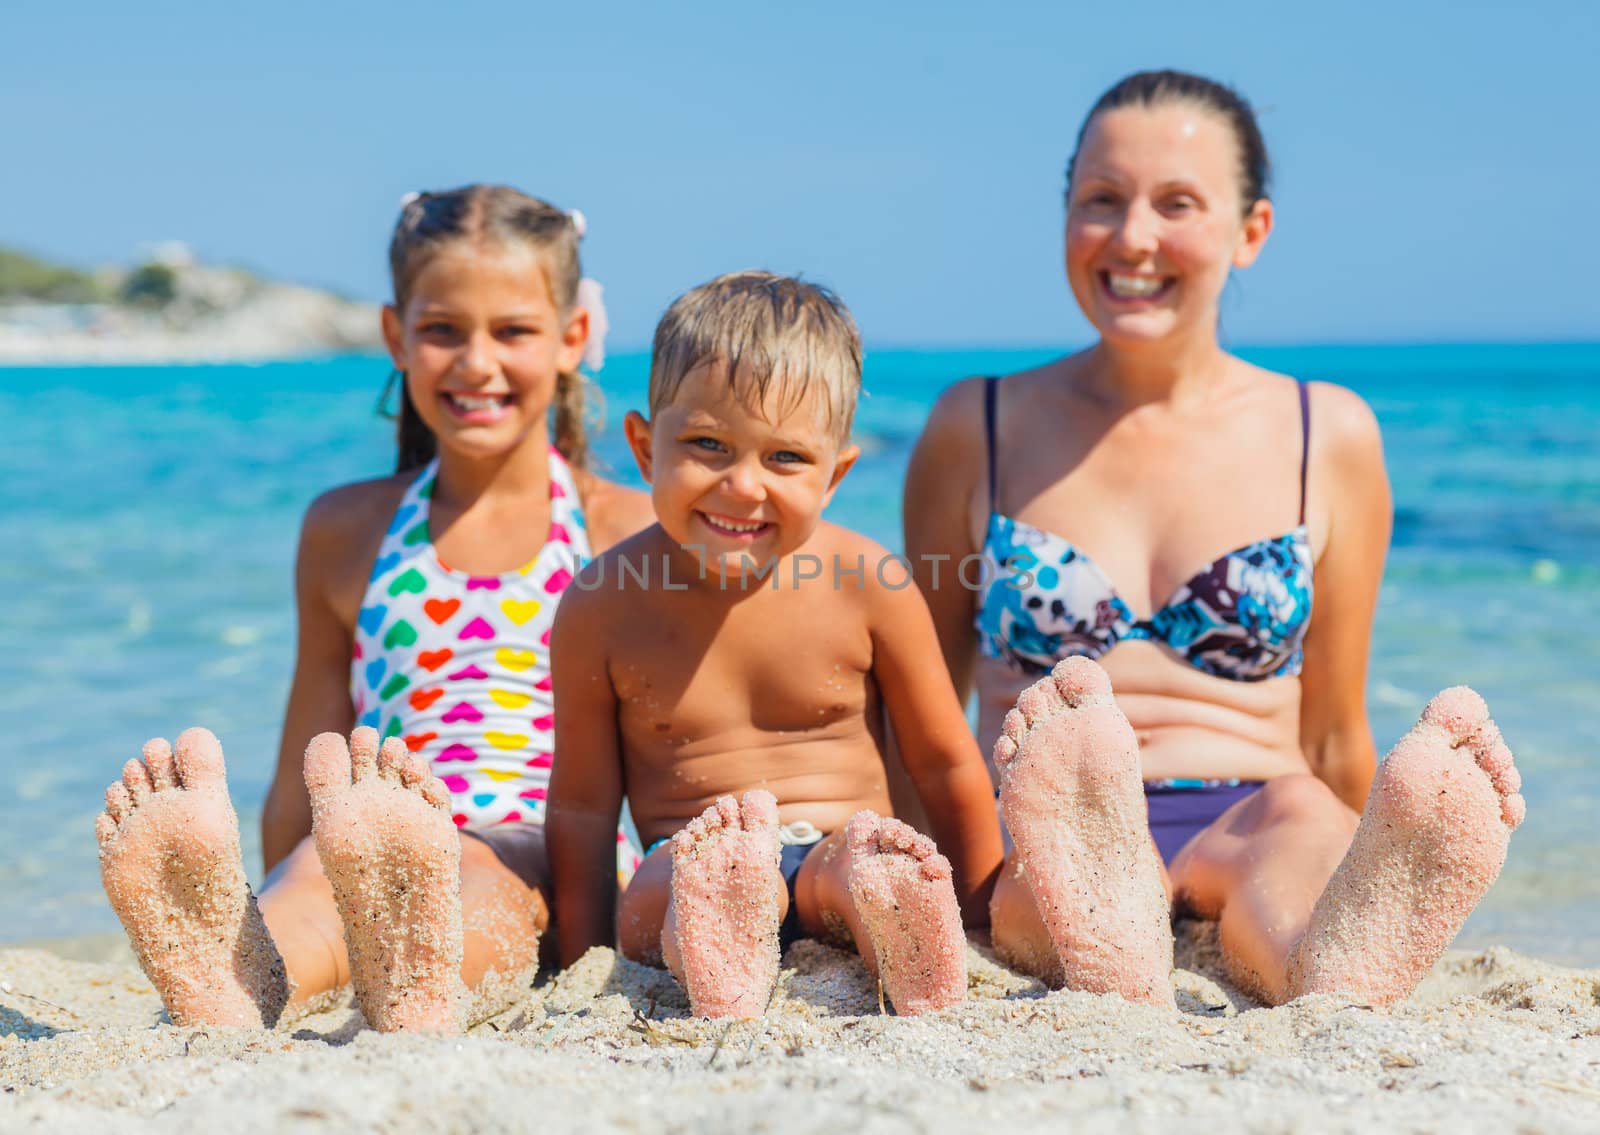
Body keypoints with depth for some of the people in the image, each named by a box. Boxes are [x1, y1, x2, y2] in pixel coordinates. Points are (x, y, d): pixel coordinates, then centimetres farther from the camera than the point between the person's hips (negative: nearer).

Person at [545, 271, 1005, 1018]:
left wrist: (984, 925, 12)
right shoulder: (603, 607, -4)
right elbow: (583, 806, 3)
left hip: (834, 857, 1)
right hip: (684, 868, 0)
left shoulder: (867, 588, -5)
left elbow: (946, 769, 6)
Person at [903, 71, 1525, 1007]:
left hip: (1252, 846, 0)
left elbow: (1335, 736, 16)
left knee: (1297, 817, -35)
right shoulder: (977, 429, 9)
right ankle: (1108, 952, -64)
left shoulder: (1331, 437, 10)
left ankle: (1335, 973, -64)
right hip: (1044, 854, 0)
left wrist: (1364, 880, 13)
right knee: (1060, 808, -35)